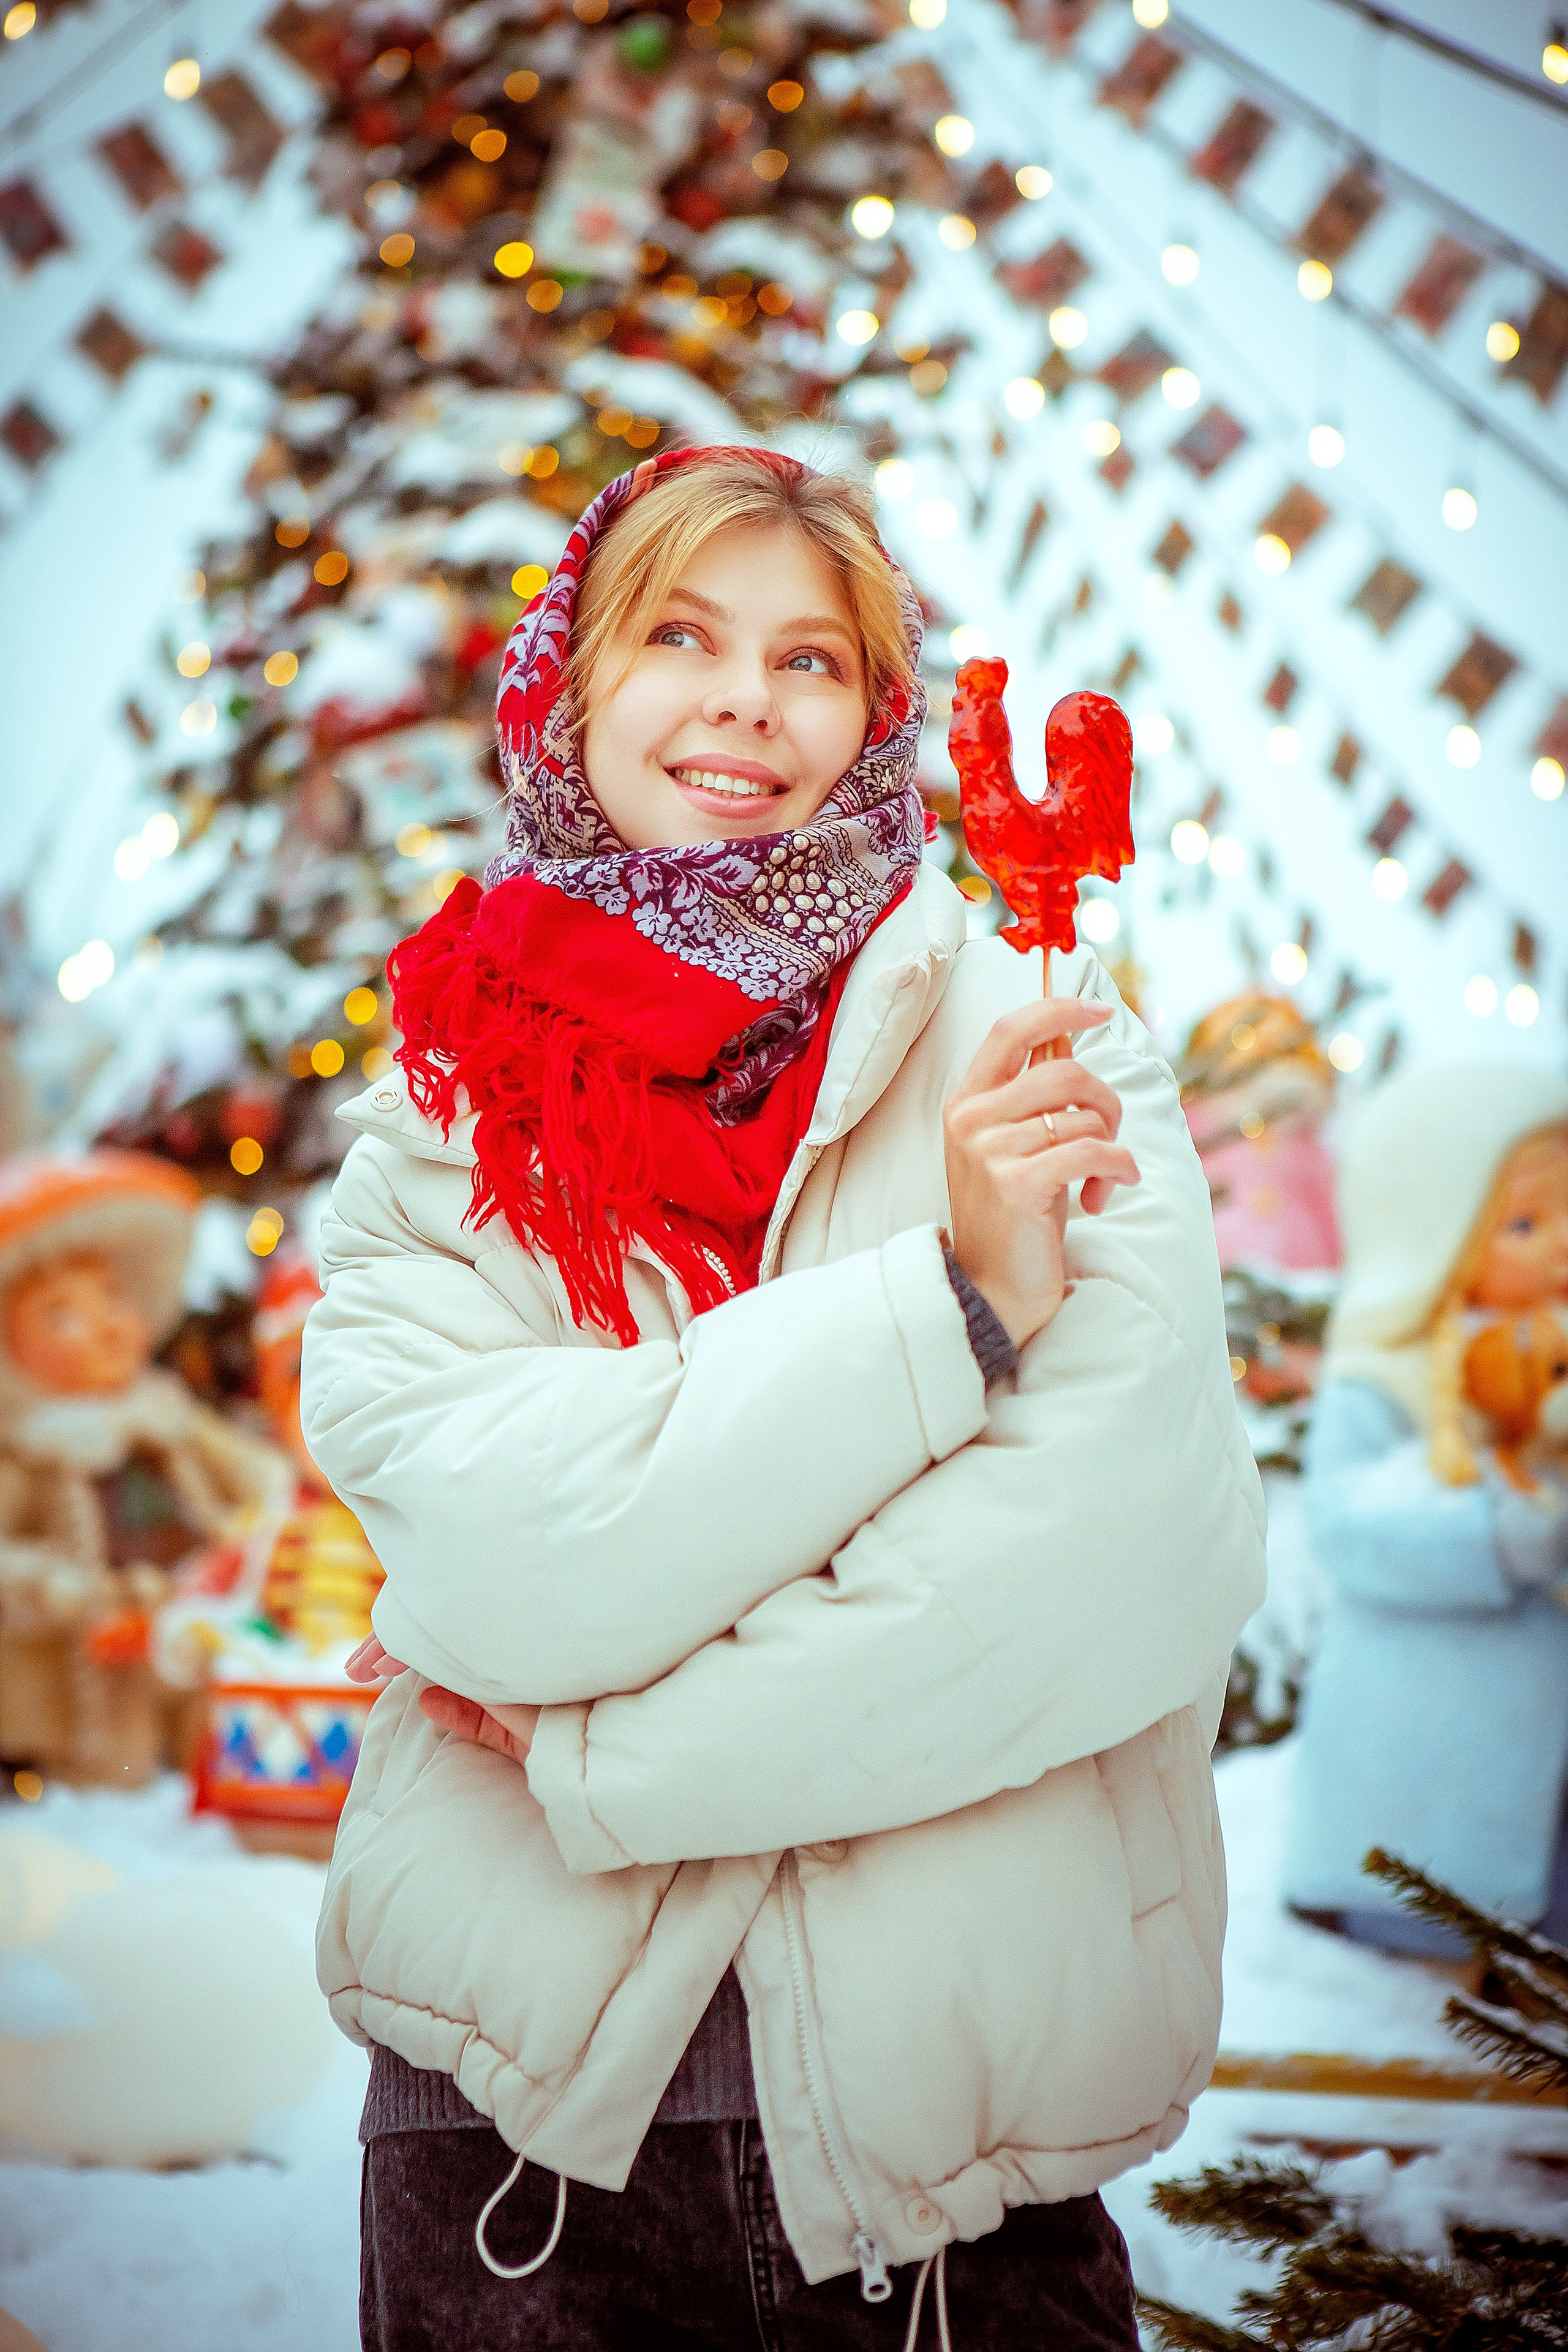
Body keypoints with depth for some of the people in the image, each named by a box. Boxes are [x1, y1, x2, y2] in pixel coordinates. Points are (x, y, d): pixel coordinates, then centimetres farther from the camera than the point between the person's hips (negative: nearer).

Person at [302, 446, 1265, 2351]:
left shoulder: (1039, 1048, -4)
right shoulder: (442, 1101, 1)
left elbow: (1142, 1548, -18)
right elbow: (483, 1543, -16)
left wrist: (593, 1737, -14)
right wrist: (947, 1302, -21)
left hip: (944, 2130, -1)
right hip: (516, 2105, 1)